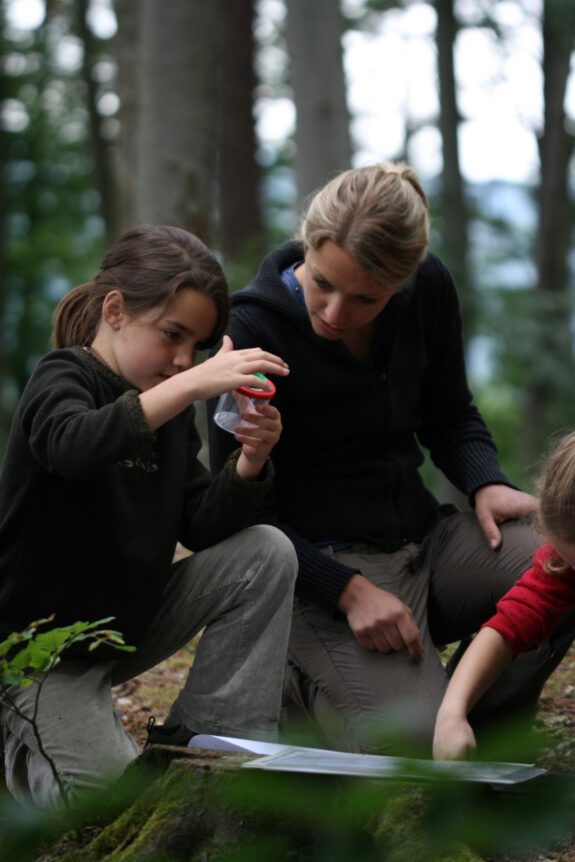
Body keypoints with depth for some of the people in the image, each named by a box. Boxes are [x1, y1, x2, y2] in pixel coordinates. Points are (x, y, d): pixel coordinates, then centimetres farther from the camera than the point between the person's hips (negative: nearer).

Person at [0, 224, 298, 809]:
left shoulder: (172, 405, 6)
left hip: (132, 623, 7)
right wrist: (191, 385, -48)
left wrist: (248, 464, -19)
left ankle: (207, 740, -5)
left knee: (266, 552, -10)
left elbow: (202, 528, -1)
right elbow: (74, 444, -41)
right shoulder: (60, 377, -15)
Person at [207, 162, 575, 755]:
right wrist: (349, 591, -22)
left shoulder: (428, 290, 0)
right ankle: (297, 687, 6)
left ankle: (472, 726, 0)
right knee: (411, 740, -26)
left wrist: (488, 484, -7)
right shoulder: (252, 332, -14)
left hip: (423, 538, 6)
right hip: (322, 568, -5)